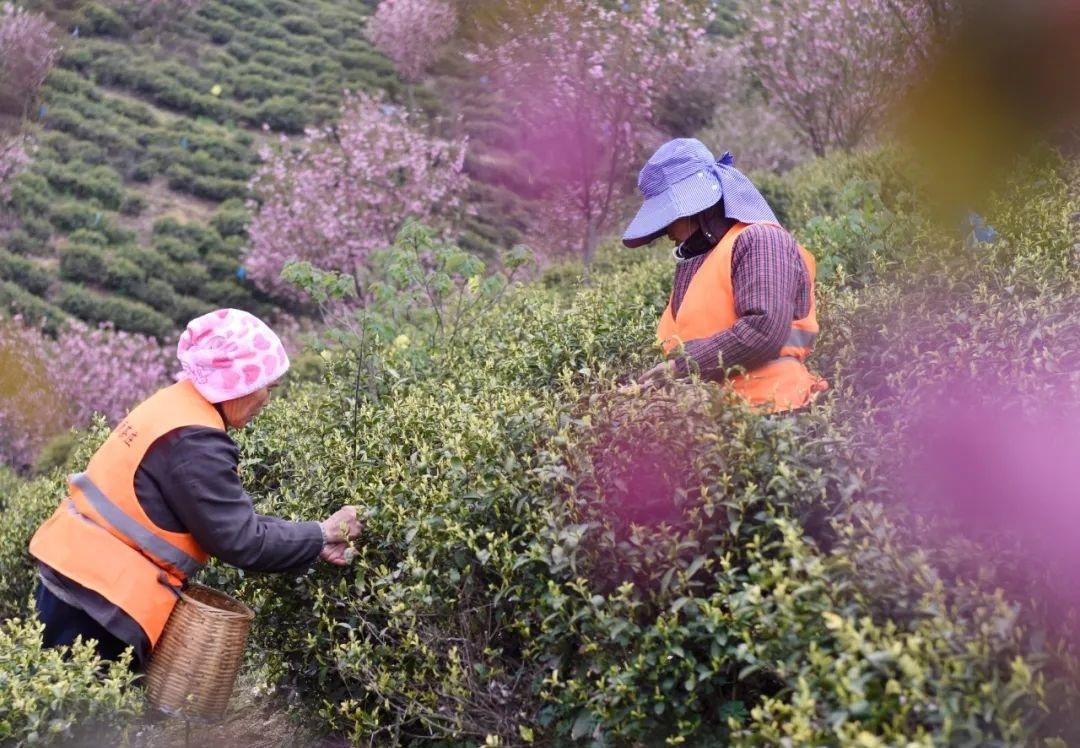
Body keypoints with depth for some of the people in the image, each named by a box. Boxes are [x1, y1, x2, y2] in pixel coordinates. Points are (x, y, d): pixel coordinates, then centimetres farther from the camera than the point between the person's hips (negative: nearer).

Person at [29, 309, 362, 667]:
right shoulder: (193, 443, -22)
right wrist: (321, 536, -8)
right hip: (97, 597, -10)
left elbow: (227, 516, 10)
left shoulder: (175, 406, 8)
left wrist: (309, 543, 5)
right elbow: (240, 540, -19)